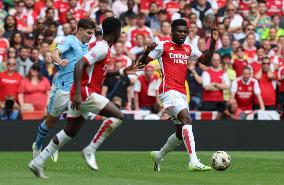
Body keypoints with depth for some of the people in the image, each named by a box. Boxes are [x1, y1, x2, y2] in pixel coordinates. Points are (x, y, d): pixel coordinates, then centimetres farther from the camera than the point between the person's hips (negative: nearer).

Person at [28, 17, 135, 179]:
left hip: (80, 94, 10)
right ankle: (90, 150, -12)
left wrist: (122, 71, 32)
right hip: (85, 92, -10)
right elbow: (80, 65, -23)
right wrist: (78, 93, -28)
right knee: (118, 116, -13)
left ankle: (38, 162, 16)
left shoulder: (102, 46, 18)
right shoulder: (102, 47, -13)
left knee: (70, 132, 15)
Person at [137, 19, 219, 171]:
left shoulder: (188, 49, 19)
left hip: (182, 94, 8)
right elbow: (141, 63, 0)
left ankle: (158, 155, 35)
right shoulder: (163, 46, 1)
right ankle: (194, 161, -36)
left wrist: (213, 42, 7)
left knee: (180, 133, 12)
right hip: (169, 91, -8)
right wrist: (147, 51, -20)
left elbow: (206, 61, 17)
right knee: (187, 120, -26)